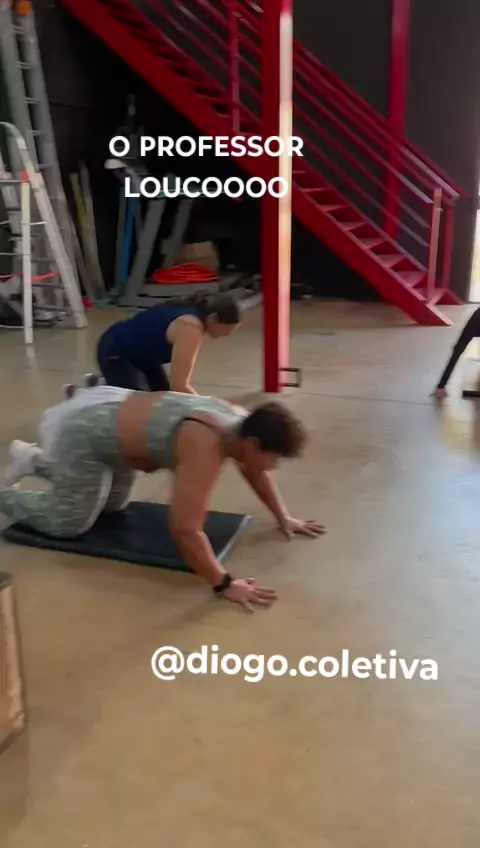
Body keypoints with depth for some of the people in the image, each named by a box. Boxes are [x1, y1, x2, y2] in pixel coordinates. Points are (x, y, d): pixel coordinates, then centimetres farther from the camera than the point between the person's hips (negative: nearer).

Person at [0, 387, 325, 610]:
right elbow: (185, 530, -38)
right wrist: (225, 584, -31)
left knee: (113, 505, 25)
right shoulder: (206, 449, -35)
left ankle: (34, 458, 37)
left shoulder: (240, 422, -8)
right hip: (84, 432, -9)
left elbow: (255, 472, 12)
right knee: (68, 524, -2)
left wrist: (283, 517, 15)